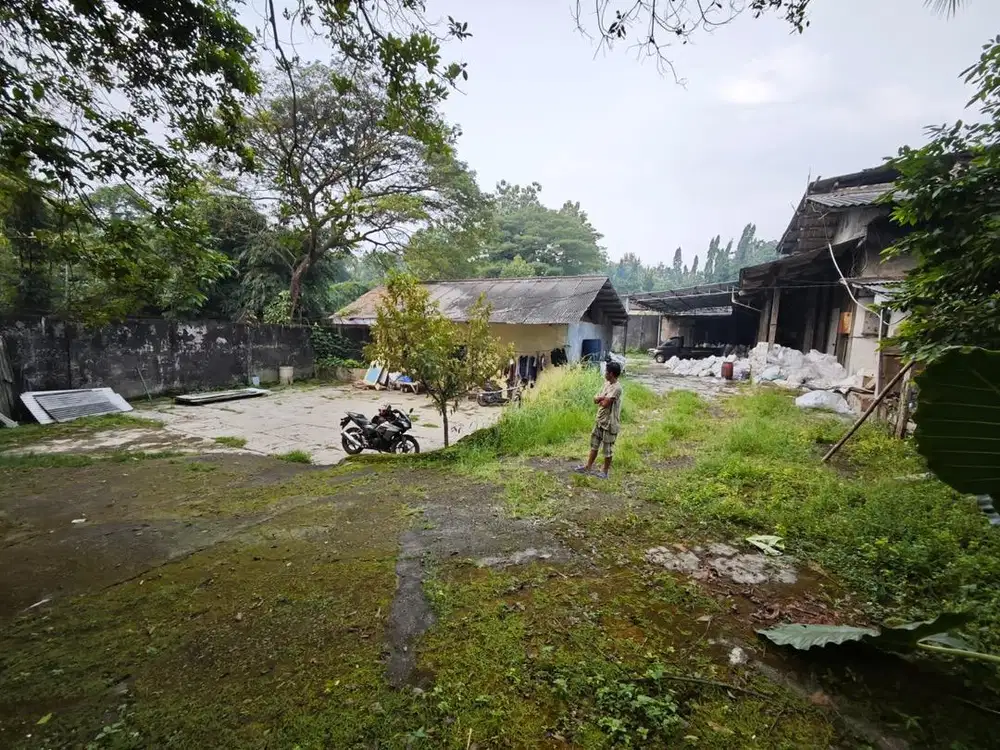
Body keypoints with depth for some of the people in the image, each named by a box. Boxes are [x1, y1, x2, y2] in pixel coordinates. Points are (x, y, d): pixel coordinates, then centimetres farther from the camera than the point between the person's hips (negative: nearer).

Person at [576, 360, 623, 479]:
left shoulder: (616, 388, -23)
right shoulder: (607, 383, 6)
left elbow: (605, 404, -27)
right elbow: (595, 399, 5)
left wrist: (600, 399, -6)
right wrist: (603, 398, -15)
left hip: (610, 423, -9)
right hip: (600, 420, 9)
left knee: (607, 448, 6)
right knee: (594, 444, 17)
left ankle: (605, 472, 21)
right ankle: (588, 466, 30)